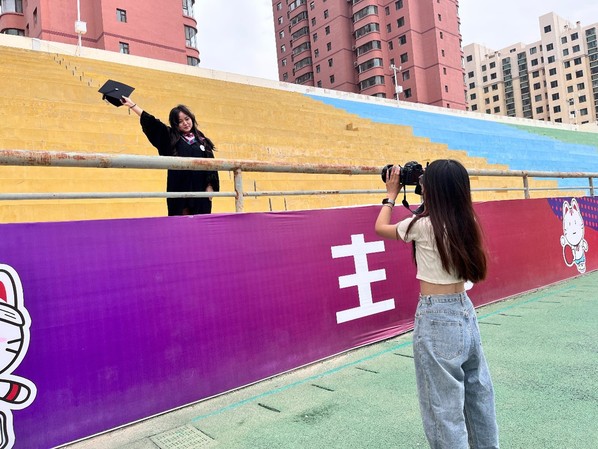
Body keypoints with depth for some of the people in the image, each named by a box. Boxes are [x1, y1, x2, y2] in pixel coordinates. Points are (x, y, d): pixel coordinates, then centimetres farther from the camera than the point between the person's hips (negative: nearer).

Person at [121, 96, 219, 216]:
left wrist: (210, 186, -1)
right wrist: (131, 104, 6)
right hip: (179, 191, -1)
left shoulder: (202, 140, 11)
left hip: (200, 191, 1)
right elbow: (151, 122, 8)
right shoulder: (170, 138, 10)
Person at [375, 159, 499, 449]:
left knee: (444, 407, 4)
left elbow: (381, 228, 1)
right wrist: (434, 181, 22)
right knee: (479, 395, 22)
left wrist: (391, 195, 15)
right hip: (465, 311, 8)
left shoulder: (422, 225, -16)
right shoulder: (466, 223, 2)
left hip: (436, 319, -8)